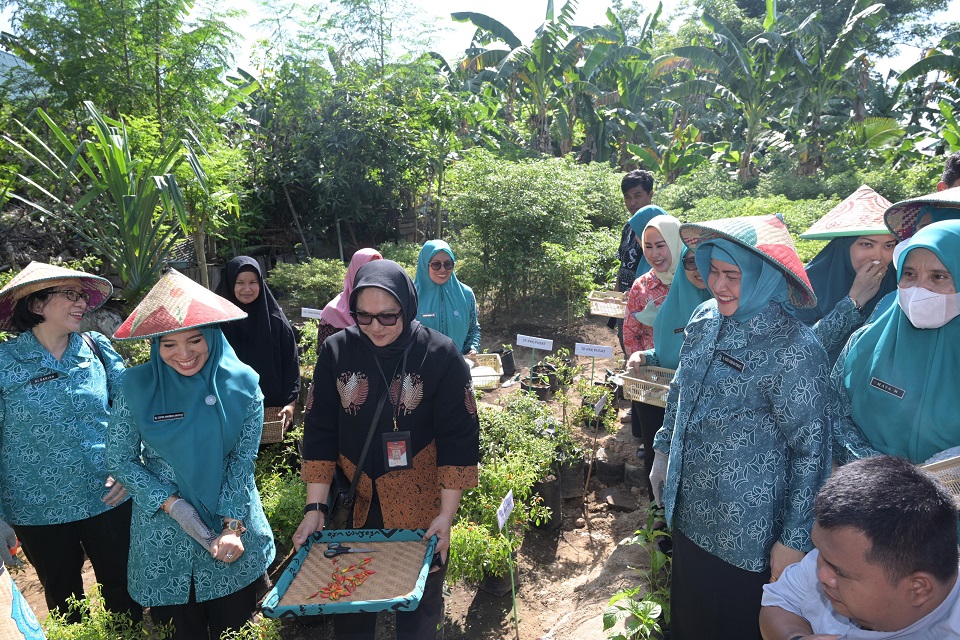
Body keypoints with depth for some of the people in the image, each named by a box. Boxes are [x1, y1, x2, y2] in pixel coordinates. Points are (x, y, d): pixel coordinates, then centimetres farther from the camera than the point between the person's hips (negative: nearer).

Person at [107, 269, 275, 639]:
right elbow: (119, 459, -5)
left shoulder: (242, 383, -12)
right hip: (165, 533, 0)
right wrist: (173, 504, -15)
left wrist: (233, 525, -13)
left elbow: (243, 459, -8)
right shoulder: (137, 386, -12)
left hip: (232, 526, 0)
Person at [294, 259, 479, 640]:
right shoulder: (337, 352, -6)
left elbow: (459, 438, -11)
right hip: (353, 506, 3)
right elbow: (320, 431, -2)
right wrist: (315, 508, -6)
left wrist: (446, 515, -13)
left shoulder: (441, 355, -14)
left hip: (420, 509, -2)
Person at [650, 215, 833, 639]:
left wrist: (794, 540, -15)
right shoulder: (705, 319, -3)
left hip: (745, 534, -6)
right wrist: (663, 453, 16)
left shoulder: (794, 349, -22)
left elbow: (812, 450, -18)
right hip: (688, 512, 6)